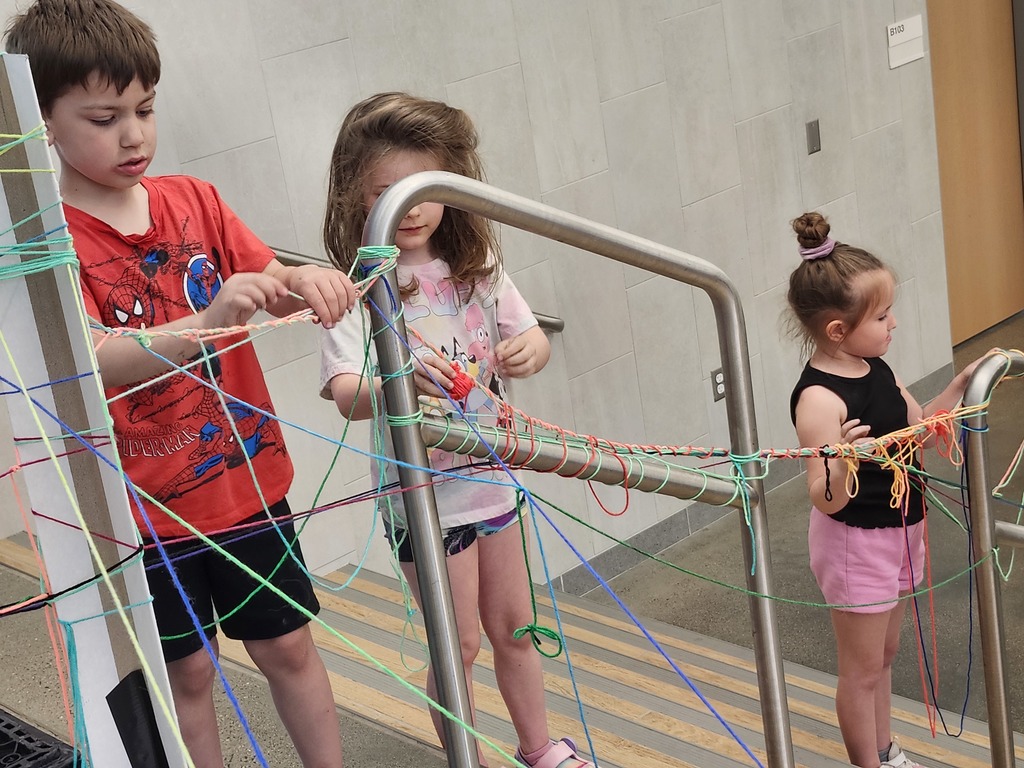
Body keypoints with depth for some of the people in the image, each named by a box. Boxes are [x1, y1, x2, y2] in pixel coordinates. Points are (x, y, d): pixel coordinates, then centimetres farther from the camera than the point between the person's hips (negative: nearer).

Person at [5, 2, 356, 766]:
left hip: (247, 476, 4)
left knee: (288, 644, 12)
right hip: (146, 502, -3)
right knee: (188, 671, 11)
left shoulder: (194, 200, 2)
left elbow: (266, 281, -4)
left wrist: (305, 282, -29)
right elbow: (90, 360, -28)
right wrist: (206, 321, -45)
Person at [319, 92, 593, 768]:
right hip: (421, 491, -5)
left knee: (513, 628, 19)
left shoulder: (476, 265, 0)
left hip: (490, 477, 5)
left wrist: (530, 349, -17)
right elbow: (347, 395, -26)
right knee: (460, 643, 7)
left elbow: (534, 339, 7)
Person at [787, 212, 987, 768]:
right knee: (863, 669, 9)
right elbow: (825, 500, -31)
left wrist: (962, 384, 2)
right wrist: (842, 465, -52)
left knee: (884, 654, 24)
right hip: (856, 542, -9)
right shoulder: (819, 397, -27)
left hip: (899, 530, 9)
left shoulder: (877, 370, 0)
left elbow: (920, 427, 15)